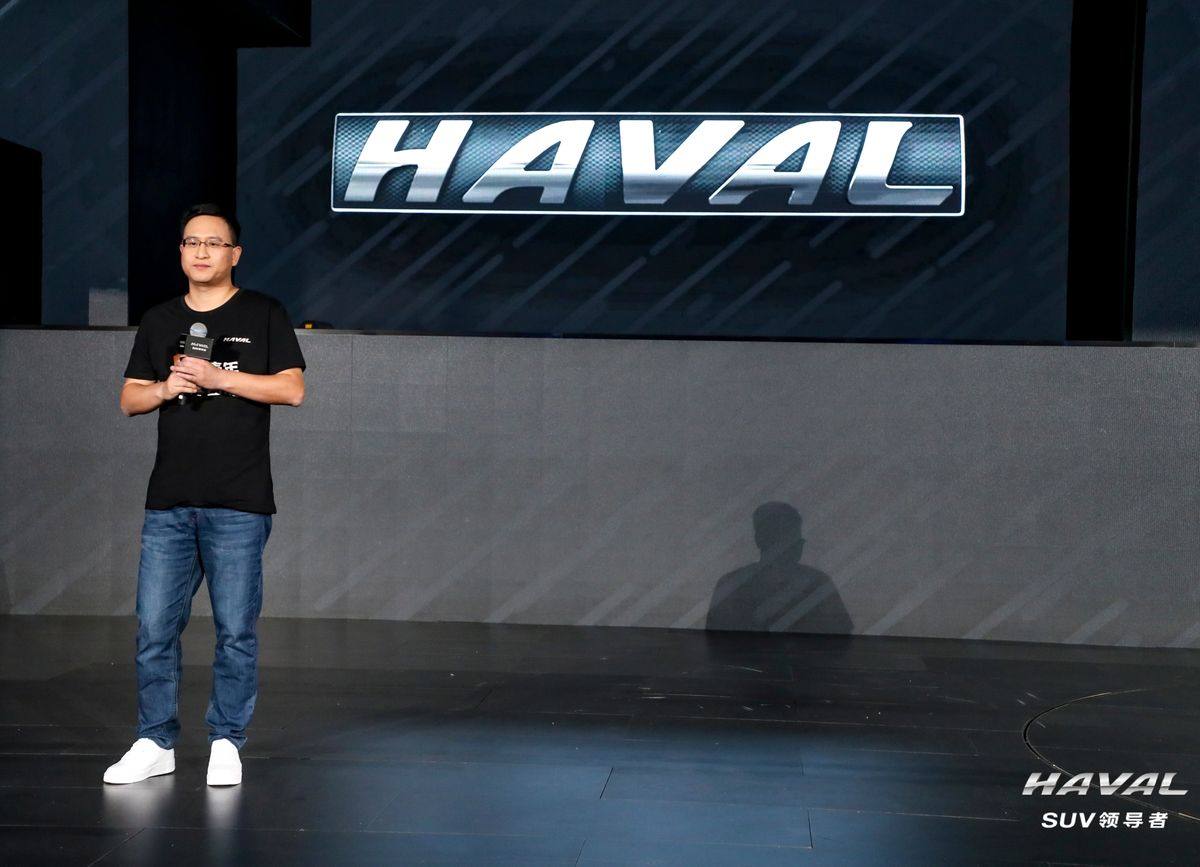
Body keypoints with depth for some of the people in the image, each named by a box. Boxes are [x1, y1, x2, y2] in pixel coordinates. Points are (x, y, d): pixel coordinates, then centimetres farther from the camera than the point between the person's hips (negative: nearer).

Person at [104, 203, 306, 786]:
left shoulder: (263, 315, 5)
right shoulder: (159, 321, 16)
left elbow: (292, 389, -4)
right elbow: (129, 399, 16)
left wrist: (217, 376, -12)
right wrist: (165, 387, -5)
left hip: (239, 504, -3)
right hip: (168, 502, 4)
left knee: (235, 630, 1)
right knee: (155, 627, 3)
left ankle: (226, 743, 13)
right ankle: (155, 743, 15)